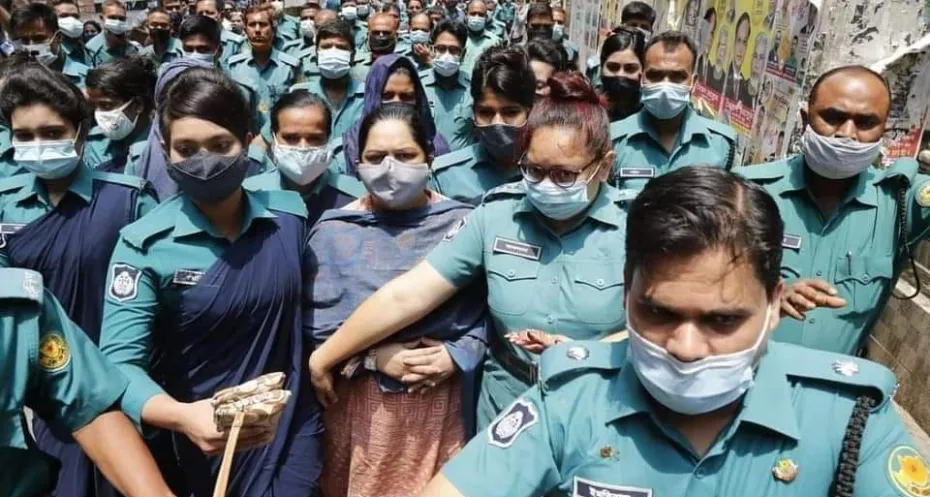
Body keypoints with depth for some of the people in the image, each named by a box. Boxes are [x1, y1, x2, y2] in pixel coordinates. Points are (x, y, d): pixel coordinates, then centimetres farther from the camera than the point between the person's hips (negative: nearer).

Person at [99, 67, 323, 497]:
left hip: (293, 437, 2)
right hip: (202, 452, -1)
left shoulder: (291, 215, -5)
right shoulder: (144, 244, -14)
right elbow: (119, 362, -21)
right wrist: (182, 416, -37)